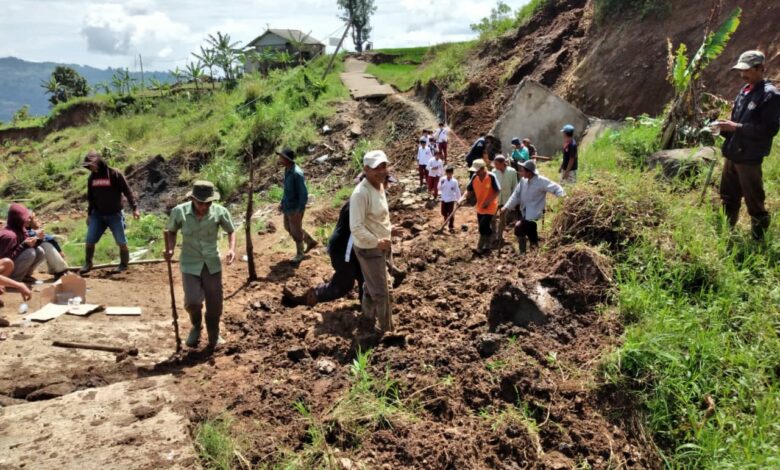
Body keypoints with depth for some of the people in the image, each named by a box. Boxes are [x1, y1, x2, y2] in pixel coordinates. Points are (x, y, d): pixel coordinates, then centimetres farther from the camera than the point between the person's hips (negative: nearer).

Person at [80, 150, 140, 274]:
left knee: (121, 242, 1)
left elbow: (128, 191, -11)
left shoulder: (115, 174, -13)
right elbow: (90, 197, 15)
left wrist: (134, 208, -15)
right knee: (89, 240, 2)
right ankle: (87, 264, 18)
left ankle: (124, 264, 18)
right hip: (98, 215, 4)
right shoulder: (92, 177, 4)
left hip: (115, 215, -4)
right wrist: (89, 214, 16)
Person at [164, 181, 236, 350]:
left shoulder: (220, 212, -14)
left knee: (215, 305, 8)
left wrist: (231, 249, -14)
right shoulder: (179, 212, -15)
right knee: (192, 301, -16)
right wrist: (170, 249, -14)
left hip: (212, 264, 1)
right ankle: (196, 326, 21)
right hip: (190, 264, -1)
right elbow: (171, 231, 4)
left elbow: (231, 231, 3)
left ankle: (214, 338, 35)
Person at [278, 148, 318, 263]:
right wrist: (282, 202, 15)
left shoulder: (297, 174, -27)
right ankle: (310, 241, 38)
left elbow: (304, 194, -24)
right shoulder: (287, 170, 1)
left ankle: (300, 254, 29)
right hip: (287, 207, 9)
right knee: (288, 227, 23)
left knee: (296, 231, 8)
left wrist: (299, 211, -23)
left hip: (295, 209, -9)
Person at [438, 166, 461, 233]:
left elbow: (457, 191, -5)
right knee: (443, 212, 14)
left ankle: (451, 227, 10)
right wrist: (441, 184, -20)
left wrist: (458, 199, -3)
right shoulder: (443, 179, -6)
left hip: (451, 199, -3)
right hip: (444, 199, 3)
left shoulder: (454, 181, -11)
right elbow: (439, 188, -1)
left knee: (451, 214, 0)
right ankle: (446, 219, 46)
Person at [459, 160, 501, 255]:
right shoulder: (475, 177, -5)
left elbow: (497, 191, -16)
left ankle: (479, 248, -4)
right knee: (486, 227, 17)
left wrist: (488, 202, -21)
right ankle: (487, 246, 32)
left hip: (490, 207, -6)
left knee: (483, 227, -11)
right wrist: (463, 198, -16)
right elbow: (469, 190, 1)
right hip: (480, 207, 6)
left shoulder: (491, 177, -21)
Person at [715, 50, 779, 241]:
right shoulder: (745, 90, 12)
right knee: (728, 198, 18)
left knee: (754, 202, 3)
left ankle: (759, 240, 17)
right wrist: (726, 128, 1)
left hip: (749, 158, -8)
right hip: (733, 154, 8)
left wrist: (736, 127, -21)